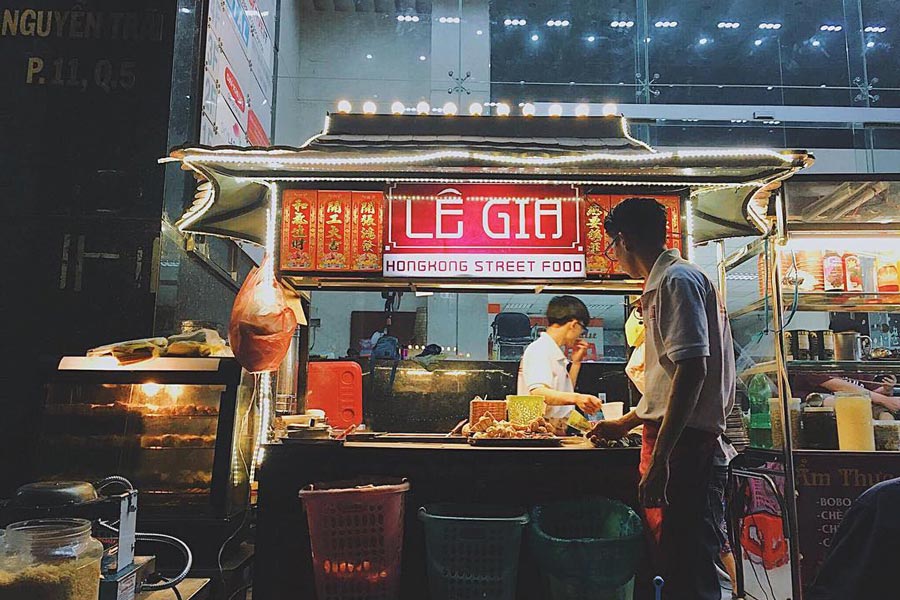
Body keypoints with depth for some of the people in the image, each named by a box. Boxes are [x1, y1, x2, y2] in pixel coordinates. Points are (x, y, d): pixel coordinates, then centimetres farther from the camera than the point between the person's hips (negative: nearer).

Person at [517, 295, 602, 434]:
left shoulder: (555, 353, 21)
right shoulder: (539, 350, -9)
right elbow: (538, 393, -26)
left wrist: (576, 362, 19)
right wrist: (576, 398, -39)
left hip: (556, 432, 9)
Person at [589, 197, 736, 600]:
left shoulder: (677, 279, -11)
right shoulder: (663, 282, 19)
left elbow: (692, 370, -21)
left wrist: (660, 456, -24)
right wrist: (625, 424, 31)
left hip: (681, 439, -10)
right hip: (674, 435, 10)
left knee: (683, 557, -4)